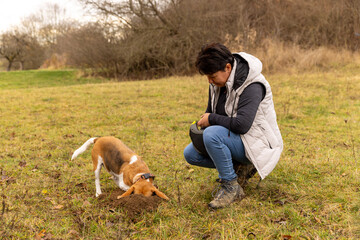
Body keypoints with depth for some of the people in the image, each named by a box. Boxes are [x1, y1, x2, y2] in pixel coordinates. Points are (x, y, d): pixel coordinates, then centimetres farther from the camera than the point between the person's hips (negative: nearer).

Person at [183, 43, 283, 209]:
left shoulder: (252, 86, -24)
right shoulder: (217, 83, 1)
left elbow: (242, 124, -34)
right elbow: (210, 111, 16)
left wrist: (212, 119, -22)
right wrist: (202, 123, -5)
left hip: (255, 142, -9)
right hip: (234, 138, 9)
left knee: (212, 134, -33)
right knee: (190, 153, 1)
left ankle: (231, 187, -18)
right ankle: (240, 167, 6)